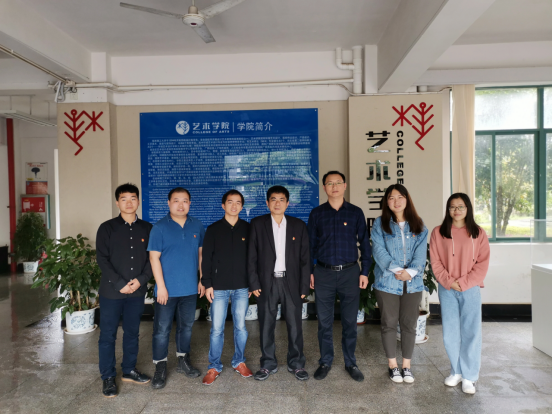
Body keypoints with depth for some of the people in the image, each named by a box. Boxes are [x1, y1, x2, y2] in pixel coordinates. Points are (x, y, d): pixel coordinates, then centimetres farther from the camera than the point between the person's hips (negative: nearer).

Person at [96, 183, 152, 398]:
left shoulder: (147, 228, 5)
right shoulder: (107, 228, -2)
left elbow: (151, 258, 3)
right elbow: (102, 260, -7)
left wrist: (140, 280, -11)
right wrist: (120, 284, -14)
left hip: (137, 291, 2)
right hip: (111, 291, -2)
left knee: (132, 333, 14)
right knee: (108, 335, 6)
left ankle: (129, 370, 30)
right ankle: (108, 377, 20)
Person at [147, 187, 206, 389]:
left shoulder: (197, 226, 4)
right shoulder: (160, 227, -8)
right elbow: (154, 257, -10)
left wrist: (202, 280, 6)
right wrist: (161, 286, -14)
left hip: (190, 288, 4)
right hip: (167, 289, -4)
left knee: (186, 326, 16)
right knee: (162, 329, 2)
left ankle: (183, 361, 33)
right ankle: (160, 368, 17)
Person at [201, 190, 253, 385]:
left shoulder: (248, 229, 5)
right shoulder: (213, 229, 2)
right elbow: (206, 259, 1)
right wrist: (207, 284, -4)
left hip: (242, 287, 1)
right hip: (219, 287, -1)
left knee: (241, 327, 9)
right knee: (217, 329, 3)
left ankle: (239, 362, 27)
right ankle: (214, 367, 18)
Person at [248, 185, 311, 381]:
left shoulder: (298, 225, 4)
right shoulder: (257, 224, 1)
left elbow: (304, 258, 3)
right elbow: (252, 256, 0)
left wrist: (304, 286, -1)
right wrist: (254, 283, -6)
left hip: (291, 282, 1)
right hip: (267, 282, 0)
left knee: (295, 324, 5)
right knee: (266, 325, 8)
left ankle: (296, 364, 22)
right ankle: (268, 364, 24)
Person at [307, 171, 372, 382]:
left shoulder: (356, 212, 3)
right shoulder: (316, 213, 5)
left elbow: (364, 243, 4)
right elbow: (310, 244, 7)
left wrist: (364, 271, -1)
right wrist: (309, 271, 2)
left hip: (350, 272, 0)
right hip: (323, 273, 1)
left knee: (350, 321, 8)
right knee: (324, 321, 8)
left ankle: (350, 362, 24)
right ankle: (325, 361, 24)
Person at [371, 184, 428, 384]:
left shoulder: (419, 225, 8)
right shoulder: (380, 224, 1)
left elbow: (421, 252, -3)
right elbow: (379, 250, -9)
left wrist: (411, 271, -18)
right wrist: (395, 270, -19)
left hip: (413, 283, 2)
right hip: (387, 282, -2)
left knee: (409, 324, 9)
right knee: (389, 323, 7)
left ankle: (406, 366, 24)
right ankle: (393, 365, 22)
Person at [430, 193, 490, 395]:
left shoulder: (478, 233, 2)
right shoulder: (438, 232, 3)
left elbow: (483, 263, -2)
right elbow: (435, 262, 1)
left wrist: (463, 283, -11)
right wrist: (449, 282, -10)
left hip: (470, 289, -1)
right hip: (447, 290, 1)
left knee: (471, 332, 1)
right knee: (450, 333, 6)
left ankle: (469, 377, 15)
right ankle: (456, 371, 24)